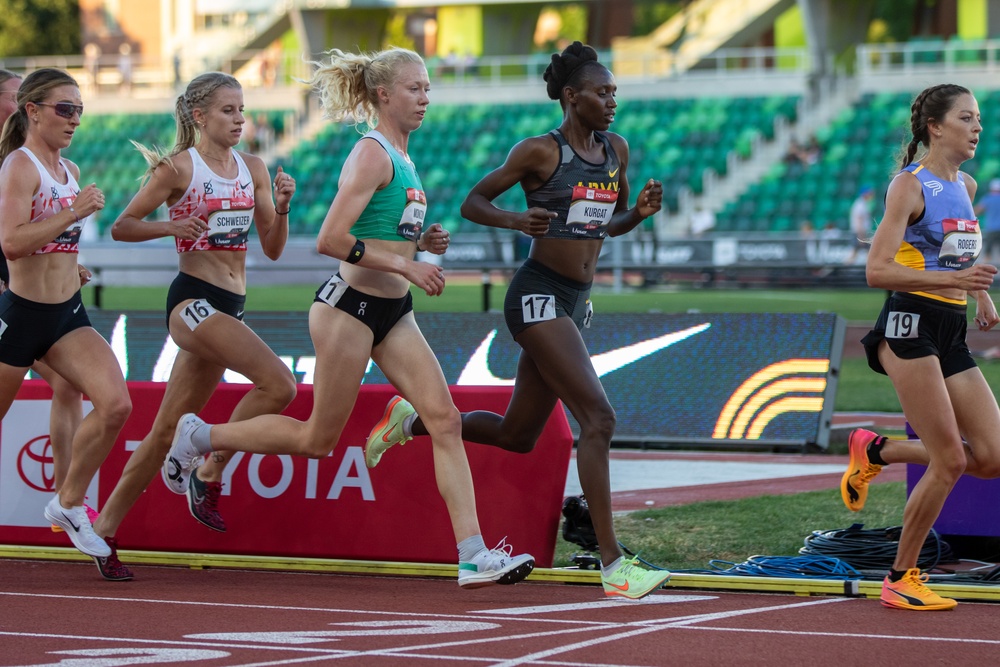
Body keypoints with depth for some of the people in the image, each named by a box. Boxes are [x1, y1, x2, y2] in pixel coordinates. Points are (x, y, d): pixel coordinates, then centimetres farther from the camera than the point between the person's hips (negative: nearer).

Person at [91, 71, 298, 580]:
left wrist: (282, 207, -4)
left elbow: (273, 249, 14)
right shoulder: (179, 167, -4)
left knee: (169, 429, 7)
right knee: (278, 384, -23)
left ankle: (105, 529, 13)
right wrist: (169, 226, -18)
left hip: (229, 307, 7)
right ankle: (208, 475, -7)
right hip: (193, 300, -7)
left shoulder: (253, 169, 13)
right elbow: (121, 227, -1)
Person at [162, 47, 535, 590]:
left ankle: (474, 557, -8)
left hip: (392, 312, 8)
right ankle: (199, 437, 20)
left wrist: (421, 240, 8)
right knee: (318, 439, 2)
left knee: (444, 419, -4)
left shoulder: (399, 155, 13)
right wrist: (406, 265, -21)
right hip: (350, 306, -8)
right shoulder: (371, 155, -16)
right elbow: (331, 241, -23)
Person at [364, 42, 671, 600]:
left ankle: (412, 421, 37)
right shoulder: (540, 152, -9)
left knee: (518, 435, 15)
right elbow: (472, 203, -4)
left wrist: (641, 211, -1)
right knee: (598, 416, -19)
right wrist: (517, 220, -23)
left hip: (575, 303, 8)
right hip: (538, 296, -8)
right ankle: (613, 564, -19)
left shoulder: (617, 150, 10)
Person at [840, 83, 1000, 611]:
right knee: (950, 460, -10)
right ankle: (899, 581, 3)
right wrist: (950, 279, -28)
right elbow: (877, 271, -18)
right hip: (911, 325, -8)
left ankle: (875, 451, 19)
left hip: (951, 332, 8)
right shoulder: (910, 185, -10)